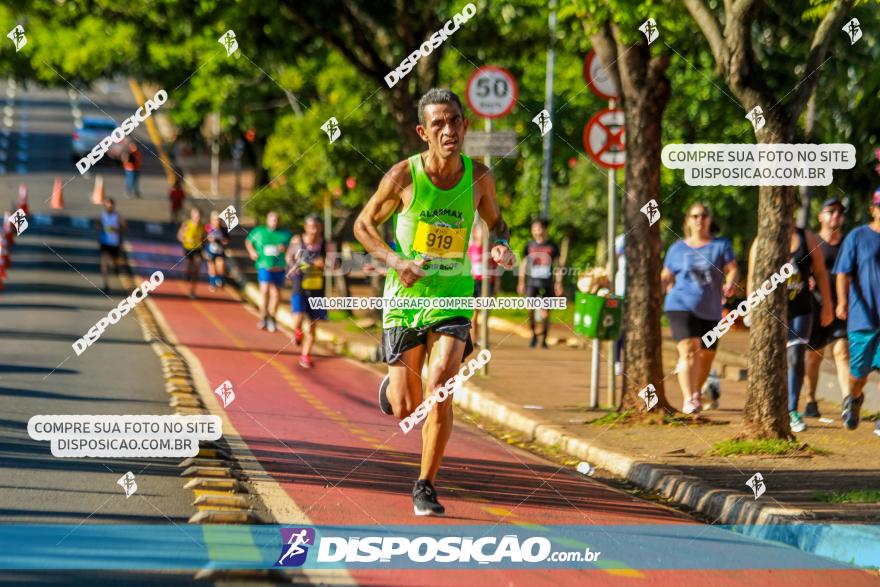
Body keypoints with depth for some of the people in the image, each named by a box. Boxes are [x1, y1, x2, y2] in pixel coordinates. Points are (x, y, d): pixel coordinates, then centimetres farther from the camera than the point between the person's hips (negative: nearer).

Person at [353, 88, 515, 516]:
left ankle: (425, 487, -6)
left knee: (440, 387, -19)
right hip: (406, 294, -1)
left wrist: (501, 247, -7)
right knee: (405, 408, 2)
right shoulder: (403, 176, -10)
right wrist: (395, 261, -15)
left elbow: (494, 221, 16)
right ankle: (392, 385, 42)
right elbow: (364, 225, 2)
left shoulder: (478, 176, -2)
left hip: (453, 295, 1)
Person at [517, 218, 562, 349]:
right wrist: (521, 282, 11)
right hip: (532, 281, 0)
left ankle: (544, 339, 12)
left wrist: (558, 283, 4)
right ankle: (533, 334, 3)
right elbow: (523, 263, 14)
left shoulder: (552, 246, 4)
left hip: (547, 282, 0)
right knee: (531, 308, -16)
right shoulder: (529, 245, 7)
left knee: (545, 312, 1)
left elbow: (558, 266, 9)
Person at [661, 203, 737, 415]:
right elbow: (666, 276, 18)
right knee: (688, 350, -20)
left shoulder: (721, 245, 8)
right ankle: (688, 400, -24)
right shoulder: (678, 249, 9)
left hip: (710, 310, 2)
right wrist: (668, 288, -3)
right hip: (681, 306, -2)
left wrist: (730, 284, -22)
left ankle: (696, 392, 38)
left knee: (706, 356, 11)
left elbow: (732, 269, -1)